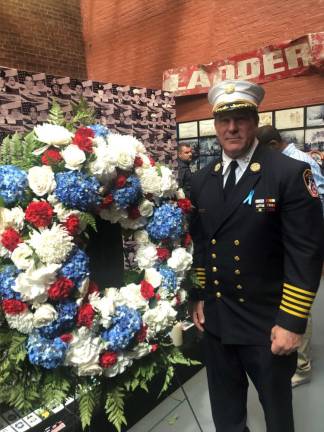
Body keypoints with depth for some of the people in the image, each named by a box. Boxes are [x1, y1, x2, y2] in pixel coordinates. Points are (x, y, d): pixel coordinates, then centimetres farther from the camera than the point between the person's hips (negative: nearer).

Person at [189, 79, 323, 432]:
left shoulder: (290, 174, -13)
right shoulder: (200, 181, 3)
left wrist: (291, 322, -16)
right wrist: (197, 297, 9)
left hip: (268, 323, -4)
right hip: (214, 318, 4)